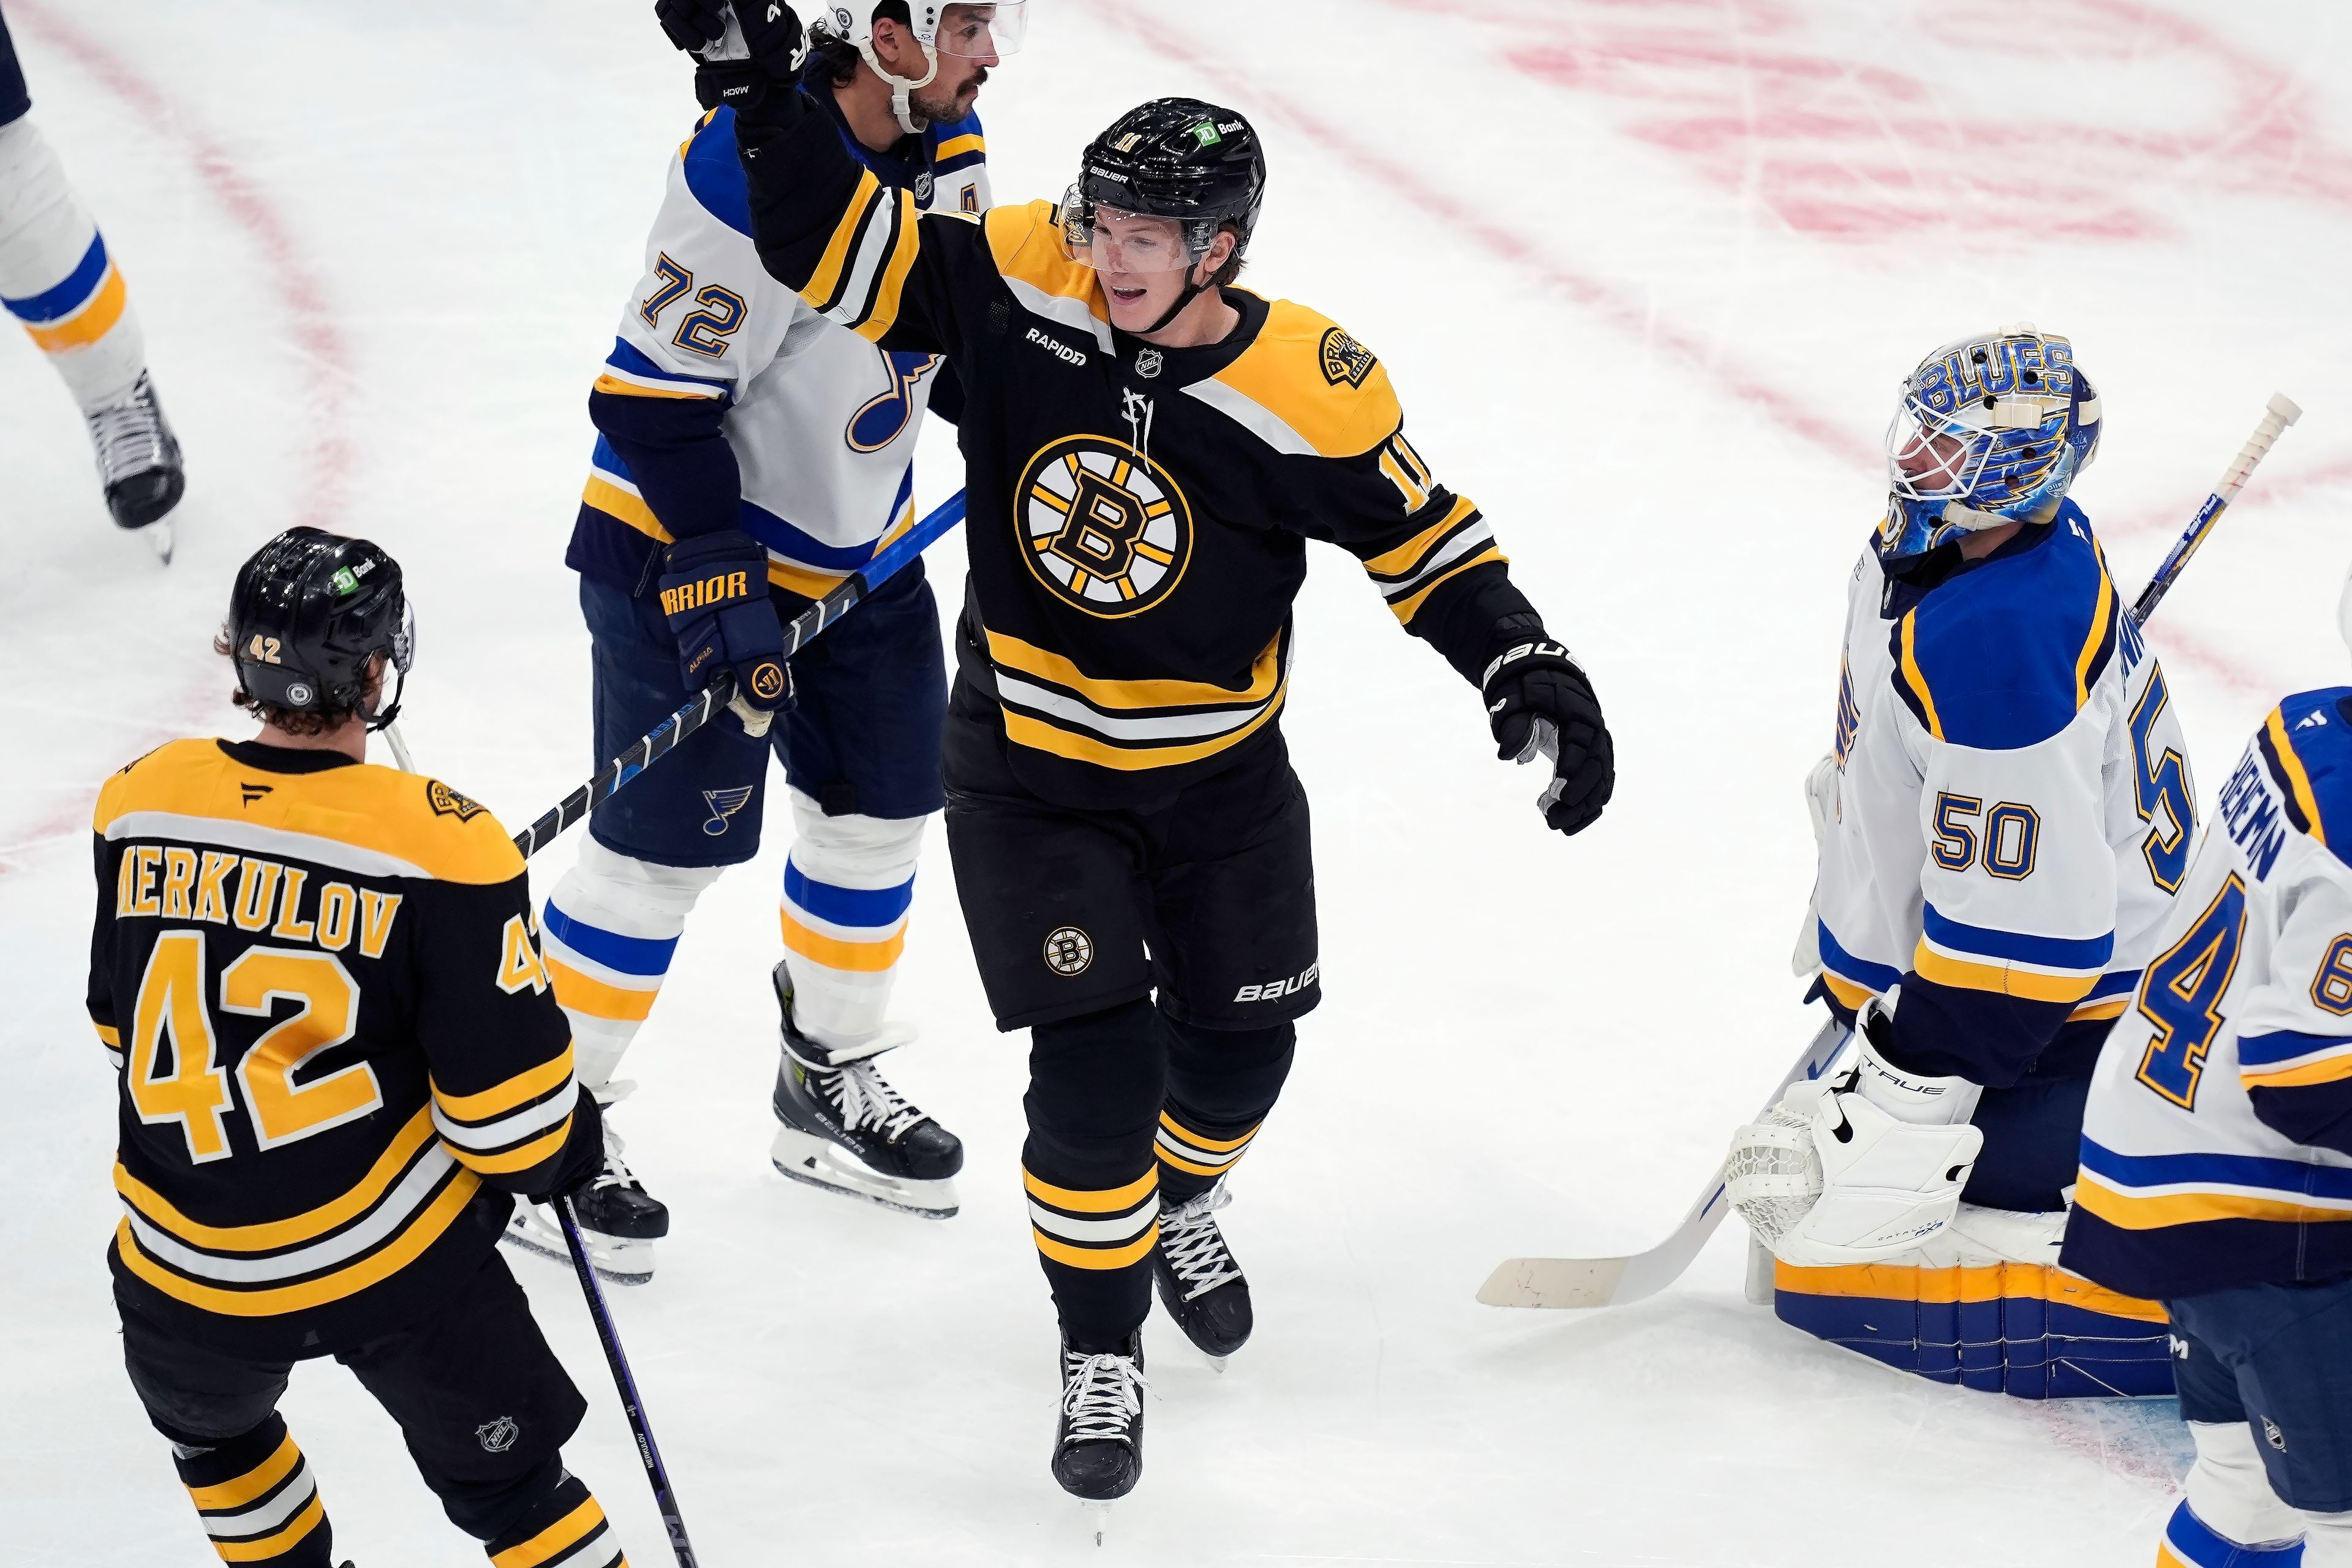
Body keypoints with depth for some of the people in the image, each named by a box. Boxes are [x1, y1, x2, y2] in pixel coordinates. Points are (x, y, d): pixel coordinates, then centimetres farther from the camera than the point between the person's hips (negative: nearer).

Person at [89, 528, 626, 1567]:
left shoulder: (138, 806, -5)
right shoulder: (440, 848, -18)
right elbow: (506, 1102, -14)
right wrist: (557, 1155, 8)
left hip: (185, 1269, 3)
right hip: (392, 1251, -3)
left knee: (209, 1425, 33)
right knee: (507, 1483, 12)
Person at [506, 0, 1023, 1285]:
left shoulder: (946, 143, -3)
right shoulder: (754, 172, -29)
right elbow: (657, 395, -26)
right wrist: (714, 582, -28)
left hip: (856, 542, 8)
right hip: (683, 545, -8)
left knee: (877, 811, 16)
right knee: (667, 843, -5)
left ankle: (830, 1085, 35)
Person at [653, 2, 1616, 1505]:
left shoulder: (1307, 391, -19)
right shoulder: (1021, 286, -17)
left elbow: (1422, 534, -8)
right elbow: (846, 252, -15)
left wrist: (1530, 668, -17)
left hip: (1221, 773, 1)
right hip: (1032, 769, -1)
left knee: (1239, 1044, 17)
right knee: (1096, 1066, -8)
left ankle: (1179, 1203, 51)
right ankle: (1102, 1348, 13)